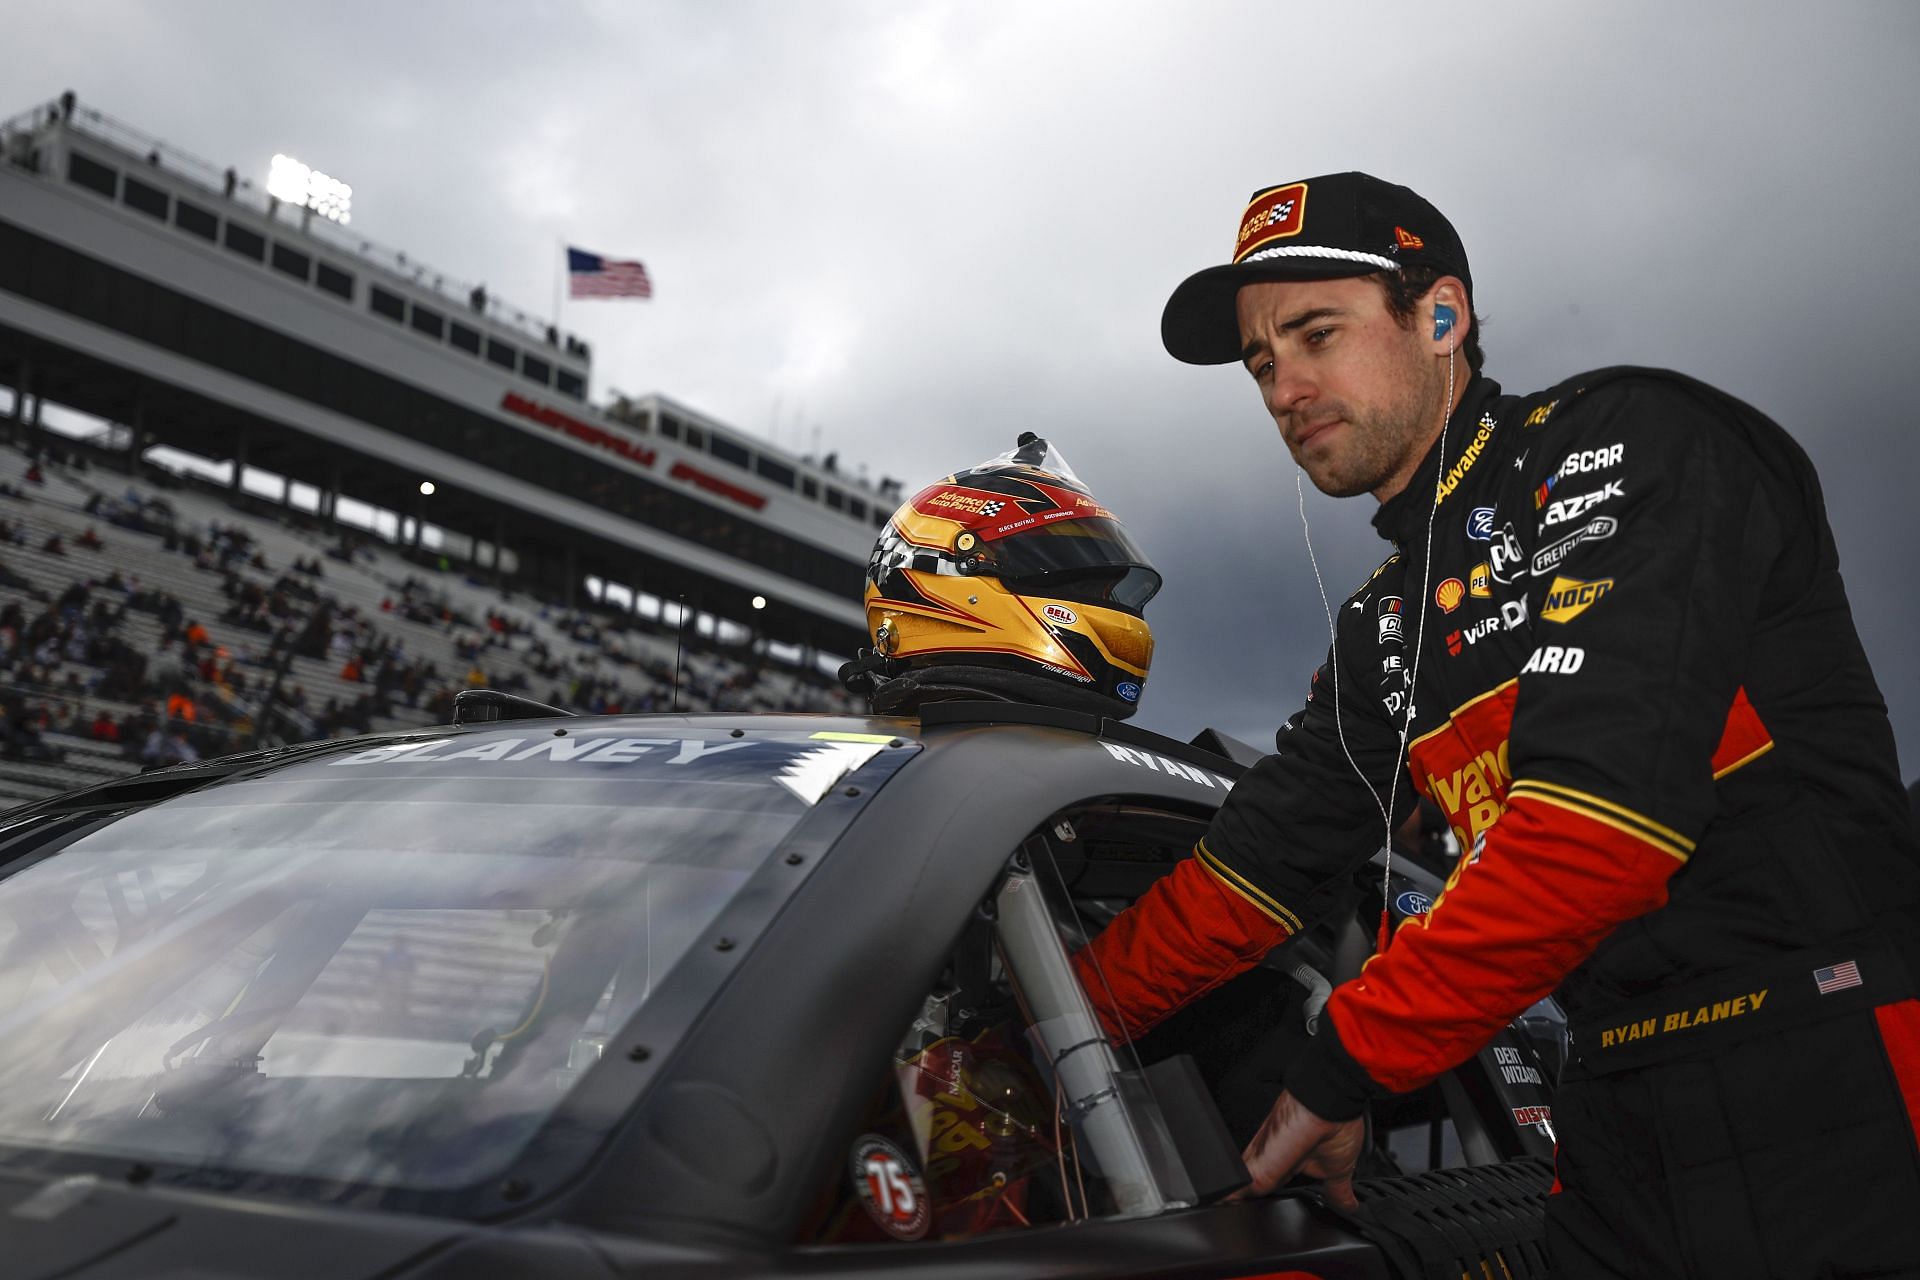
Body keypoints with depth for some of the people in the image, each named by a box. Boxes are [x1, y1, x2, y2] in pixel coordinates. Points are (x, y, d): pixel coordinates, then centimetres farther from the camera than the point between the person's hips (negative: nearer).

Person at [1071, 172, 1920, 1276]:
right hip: (1624, 1123, 7)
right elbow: (1259, 864, 16)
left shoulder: (1635, 440, -9)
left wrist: (1353, 1064, -15)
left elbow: (1603, 809, -21)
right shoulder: (1381, 634, 15)